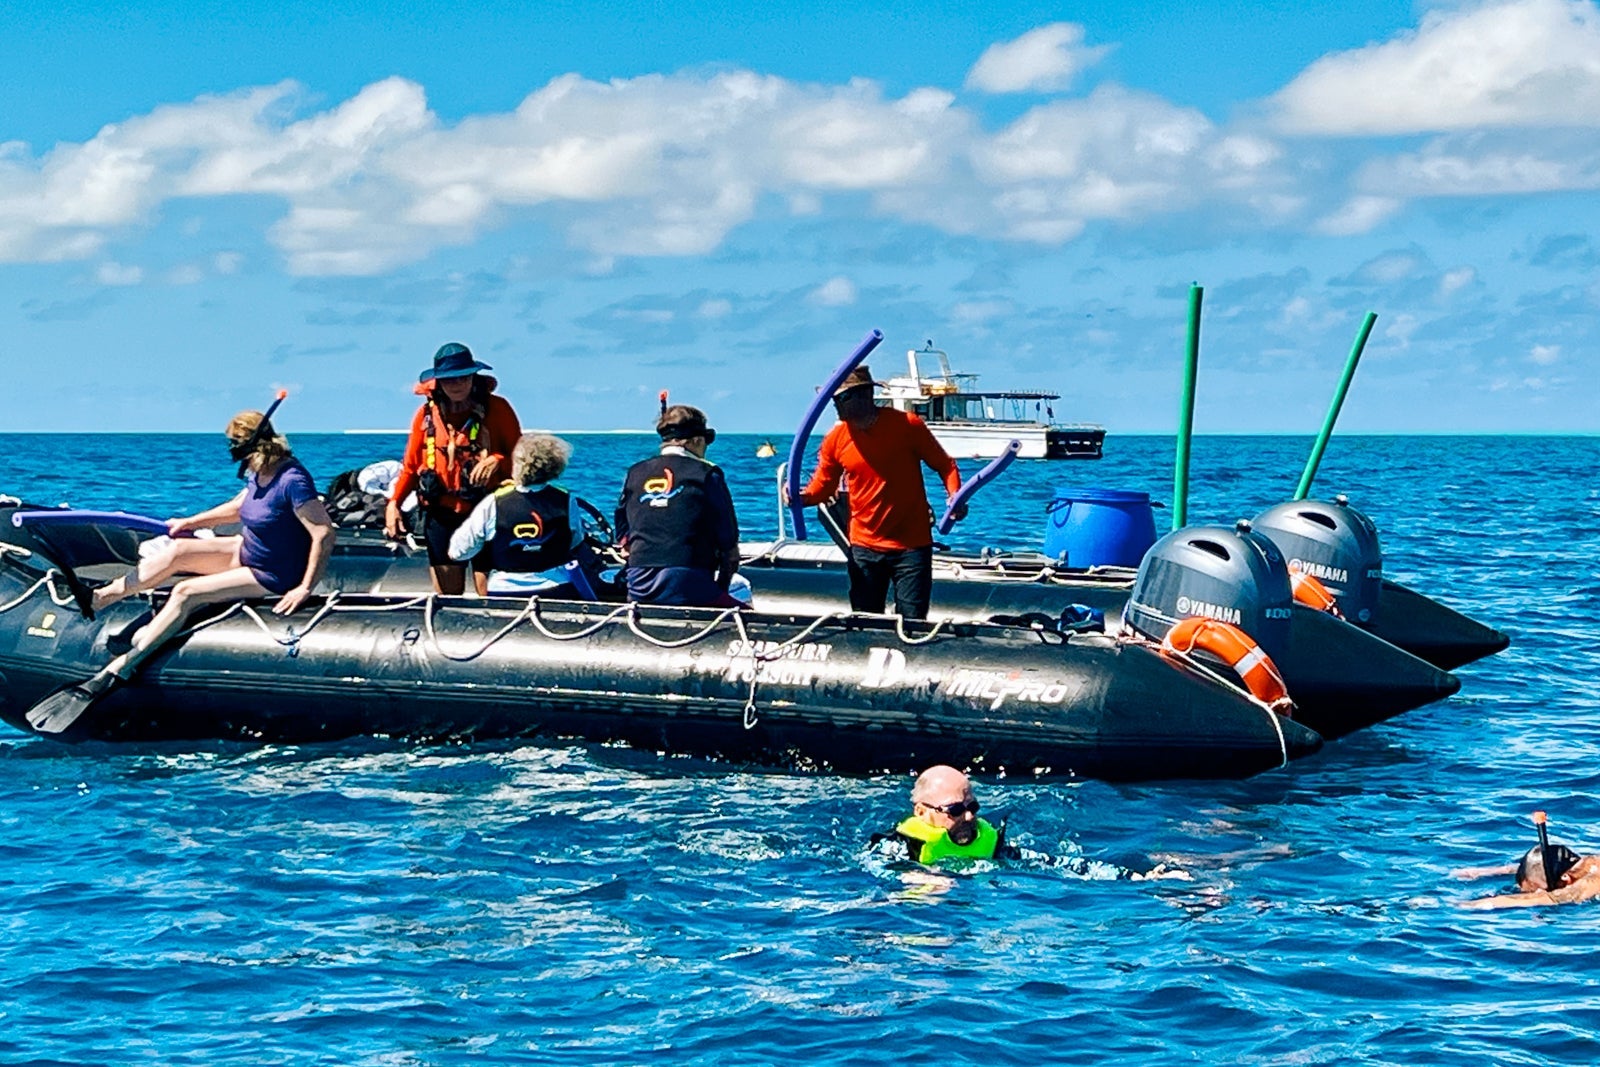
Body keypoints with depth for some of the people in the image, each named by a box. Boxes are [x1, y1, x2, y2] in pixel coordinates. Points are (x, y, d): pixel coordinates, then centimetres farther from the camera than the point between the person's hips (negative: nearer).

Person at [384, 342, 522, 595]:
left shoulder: (496, 408, -2)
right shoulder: (427, 413, 5)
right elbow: (410, 466, 11)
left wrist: (498, 461, -20)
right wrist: (394, 502, -3)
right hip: (442, 515, 3)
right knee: (447, 595, 5)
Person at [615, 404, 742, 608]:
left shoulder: (634, 474, 14)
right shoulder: (705, 474, 1)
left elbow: (623, 541, 18)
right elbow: (729, 547, 2)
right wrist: (721, 589, 15)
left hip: (639, 591, 5)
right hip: (688, 587, -5)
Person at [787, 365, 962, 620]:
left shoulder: (907, 425, -9)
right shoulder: (835, 439, -1)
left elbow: (945, 465, -1)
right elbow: (823, 485, 7)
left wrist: (955, 495, -18)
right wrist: (802, 497, -14)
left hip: (911, 545, -3)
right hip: (864, 546, 3)